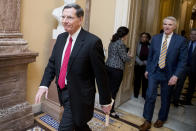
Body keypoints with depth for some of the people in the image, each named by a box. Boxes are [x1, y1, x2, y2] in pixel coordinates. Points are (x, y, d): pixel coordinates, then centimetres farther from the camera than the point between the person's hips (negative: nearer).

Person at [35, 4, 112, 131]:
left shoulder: (92, 42, -18)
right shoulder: (61, 38, 3)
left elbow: (101, 74, -15)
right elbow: (52, 63, 7)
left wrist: (106, 101, -8)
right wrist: (44, 85, -6)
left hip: (78, 96, -6)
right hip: (63, 91, 7)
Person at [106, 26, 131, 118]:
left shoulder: (112, 42, 12)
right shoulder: (121, 44, -14)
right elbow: (124, 58, -13)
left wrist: (126, 55, 19)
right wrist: (129, 56, 8)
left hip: (108, 66, 8)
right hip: (116, 69, -8)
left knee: (109, 88, 16)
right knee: (114, 90, 1)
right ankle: (111, 110, 12)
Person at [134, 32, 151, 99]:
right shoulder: (138, 45, -2)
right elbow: (136, 55, -2)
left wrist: (145, 62, -9)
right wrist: (140, 62, -9)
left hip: (146, 66, 0)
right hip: (138, 65, 0)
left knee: (145, 81, 3)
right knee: (137, 80, 6)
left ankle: (144, 95, 18)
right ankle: (136, 95, 20)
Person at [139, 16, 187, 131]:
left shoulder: (181, 40, -6)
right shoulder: (155, 38, 3)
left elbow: (182, 60, -7)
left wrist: (176, 75, -14)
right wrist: (147, 69, 9)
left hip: (168, 75, -1)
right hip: (154, 72, 2)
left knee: (165, 99, 14)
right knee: (150, 96, -2)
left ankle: (161, 119, 37)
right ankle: (147, 121, 14)